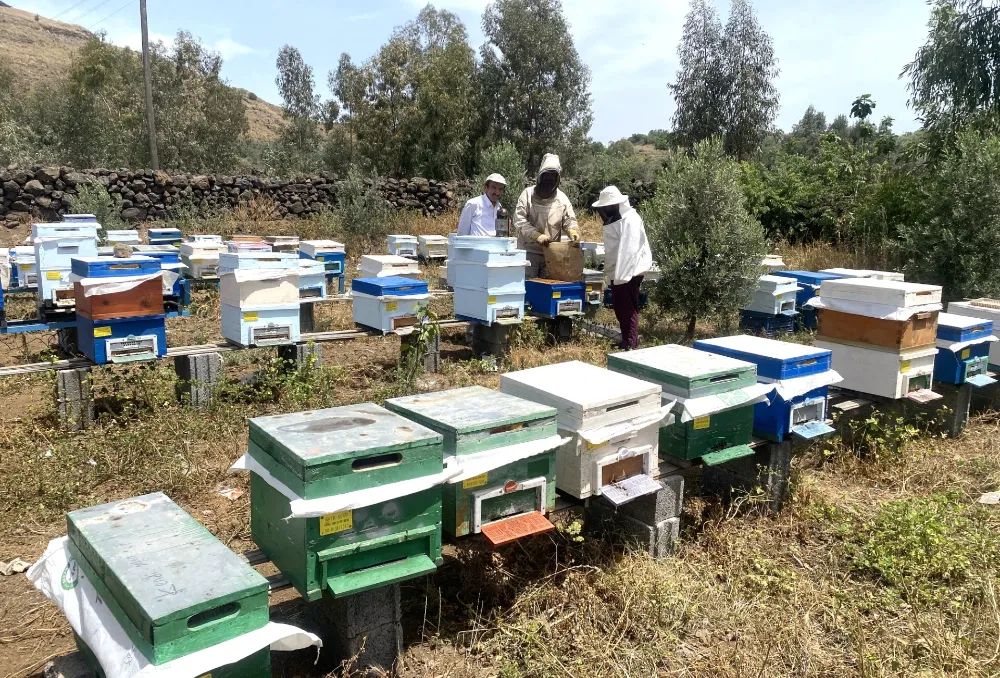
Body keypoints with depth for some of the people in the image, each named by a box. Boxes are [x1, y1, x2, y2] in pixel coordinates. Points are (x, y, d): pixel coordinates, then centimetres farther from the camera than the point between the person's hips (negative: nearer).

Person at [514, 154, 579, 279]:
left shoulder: (562, 198, 5)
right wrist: (537, 235, -23)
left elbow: (569, 221, 10)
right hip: (529, 251, -3)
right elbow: (519, 220, -11)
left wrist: (573, 231, -15)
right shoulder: (528, 194, -4)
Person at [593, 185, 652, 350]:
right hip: (618, 273, 10)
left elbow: (628, 250, -23)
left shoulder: (630, 220, -16)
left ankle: (631, 344, 0)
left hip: (628, 274, -10)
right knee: (620, 309, 14)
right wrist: (614, 274, 15)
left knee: (628, 309, -5)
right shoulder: (616, 219, 15)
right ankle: (626, 341, 22)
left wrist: (621, 276, -27)